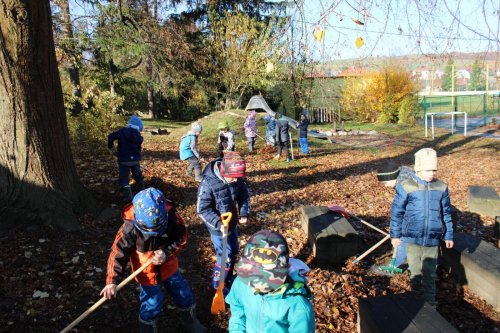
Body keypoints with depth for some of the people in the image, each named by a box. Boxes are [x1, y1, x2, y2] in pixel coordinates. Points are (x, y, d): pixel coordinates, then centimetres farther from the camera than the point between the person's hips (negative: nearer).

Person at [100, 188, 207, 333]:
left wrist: (167, 253, -26)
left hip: (169, 266, 3)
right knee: (151, 305, 4)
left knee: (184, 294, 20)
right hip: (147, 272, -3)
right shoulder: (130, 229, -30)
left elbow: (182, 238, -11)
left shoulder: (171, 217, -26)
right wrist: (112, 281, -31)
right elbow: (118, 253, -23)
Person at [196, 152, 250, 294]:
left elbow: (244, 195, 3)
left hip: (232, 223, 6)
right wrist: (218, 223, -31)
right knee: (225, 256, 2)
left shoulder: (238, 179, -14)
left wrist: (244, 213, -12)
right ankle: (219, 285, 28)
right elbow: (202, 209, -22)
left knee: (234, 252, 22)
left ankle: (229, 279, 47)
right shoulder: (208, 183, -30)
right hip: (218, 227, -6)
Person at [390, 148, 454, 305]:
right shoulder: (406, 187, -11)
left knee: (429, 274, 12)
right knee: (415, 272, 14)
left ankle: (430, 302, 27)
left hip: (432, 239, 2)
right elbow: (396, 212, -4)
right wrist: (395, 235, -1)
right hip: (413, 239, -2)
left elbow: (446, 213, 9)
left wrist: (448, 236, 12)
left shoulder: (441, 187, -1)